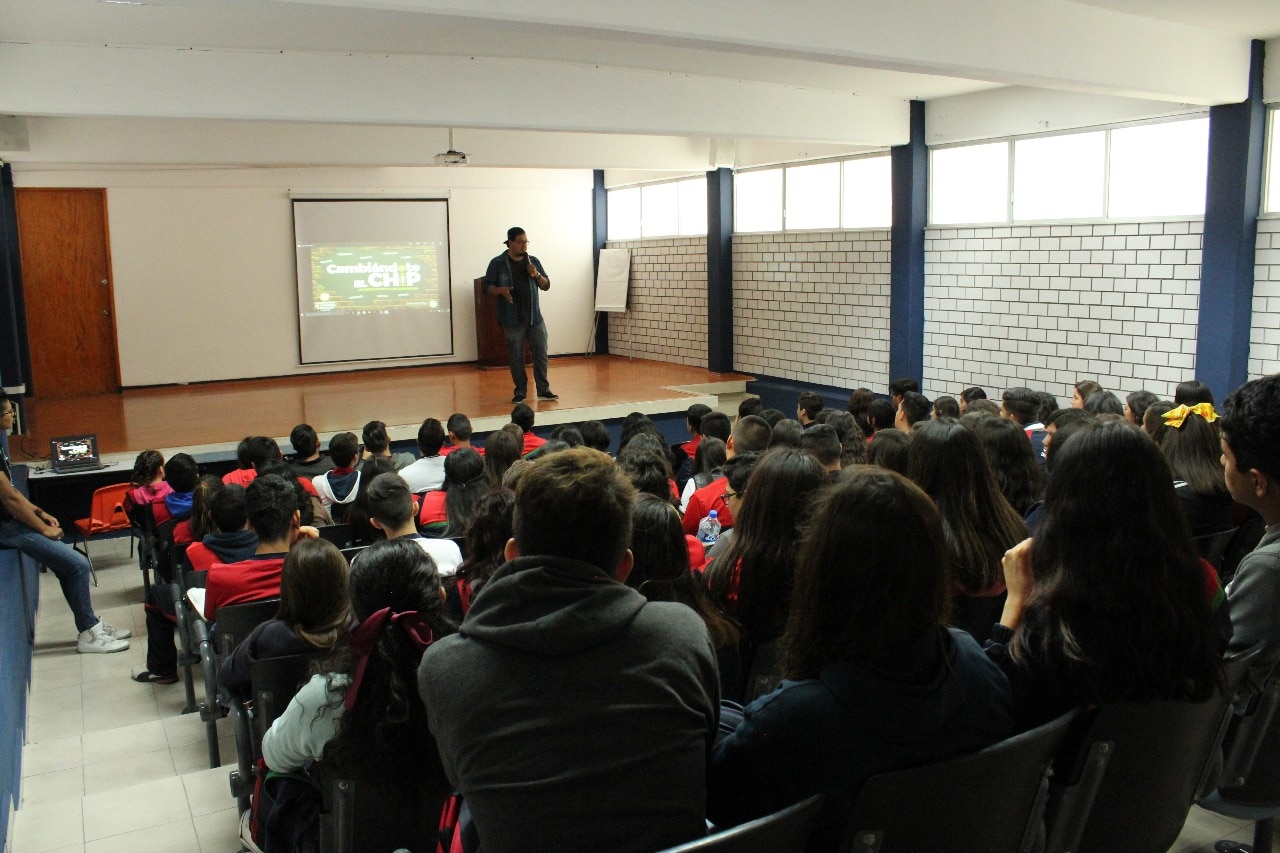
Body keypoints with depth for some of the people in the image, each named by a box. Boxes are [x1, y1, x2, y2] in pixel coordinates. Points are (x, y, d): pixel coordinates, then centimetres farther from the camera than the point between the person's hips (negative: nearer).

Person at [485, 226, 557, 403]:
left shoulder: (533, 261, 9)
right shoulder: (497, 263, -1)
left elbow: (546, 286, 11)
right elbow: (487, 287, 0)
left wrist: (537, 275, -9)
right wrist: (500, 290, -21)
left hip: (535, 317, 3)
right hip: (512, 320, -3)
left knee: (541, 353, 2)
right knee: (516, 357, 3)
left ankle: (543, 390, 11)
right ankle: (520, 392, 13)